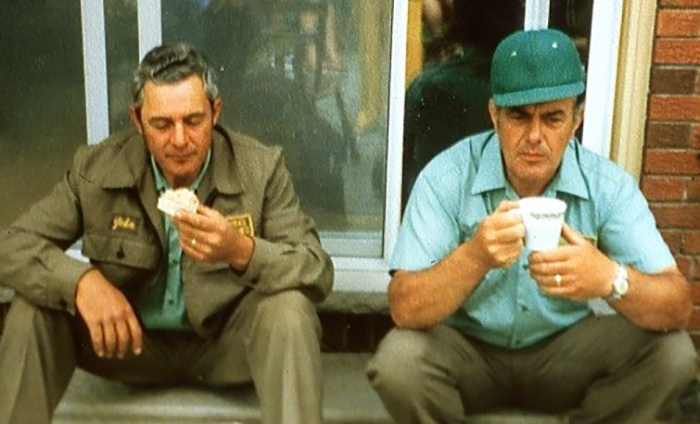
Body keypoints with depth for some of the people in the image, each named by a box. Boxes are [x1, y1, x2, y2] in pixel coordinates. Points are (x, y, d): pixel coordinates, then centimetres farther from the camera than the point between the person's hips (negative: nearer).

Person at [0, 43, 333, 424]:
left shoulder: (261, 168, -14)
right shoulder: (96, 168, -11)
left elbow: (318, 273, -18)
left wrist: (242, 251, -39)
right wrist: (80, 281, -31)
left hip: (227, 344, -1)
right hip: (129, 338, 2)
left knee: (288, 309, -31)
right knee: (33, 309, -20)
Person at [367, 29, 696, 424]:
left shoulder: (609, 185, -13)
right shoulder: (448, 176, -18)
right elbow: (406, 310, -24)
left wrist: (610, 278, -43)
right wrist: (475, 257, -44)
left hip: (564, 352, 2)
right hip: (468, 350, -2)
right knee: (398, 360, -31)